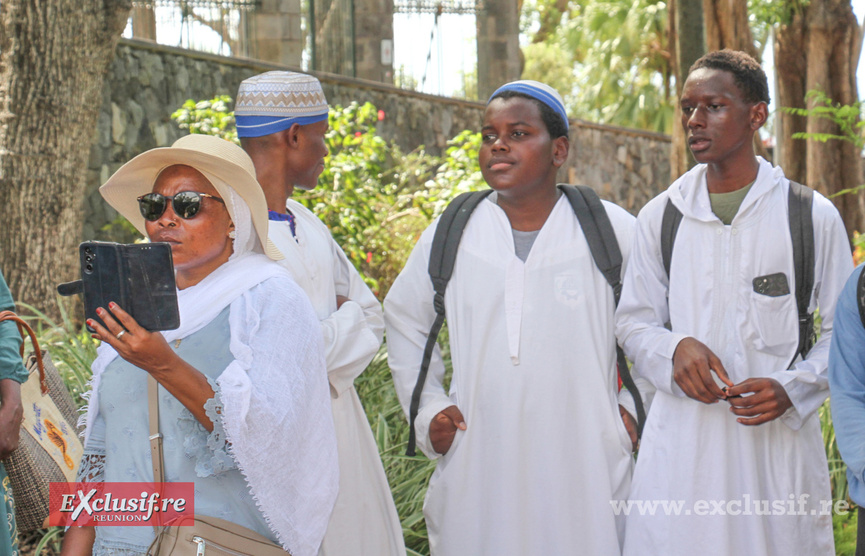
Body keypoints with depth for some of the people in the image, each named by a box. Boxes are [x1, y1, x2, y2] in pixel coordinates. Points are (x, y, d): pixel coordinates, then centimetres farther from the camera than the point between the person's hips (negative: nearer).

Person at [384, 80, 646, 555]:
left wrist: (636, 405, 3)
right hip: (477, 467, 2)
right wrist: (427, 408, 11)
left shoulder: (611, 231, -1)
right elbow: (403, 320, 20)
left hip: (582, 468, -1)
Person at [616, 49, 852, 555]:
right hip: (680, 443, 1)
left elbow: (844, 332, 7)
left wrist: (792, 390, -11)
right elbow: (633, 323, 13)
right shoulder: (660, 217, 8)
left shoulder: (812, 217, 3)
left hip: (778, 442, -1)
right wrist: (675, 349, -10)